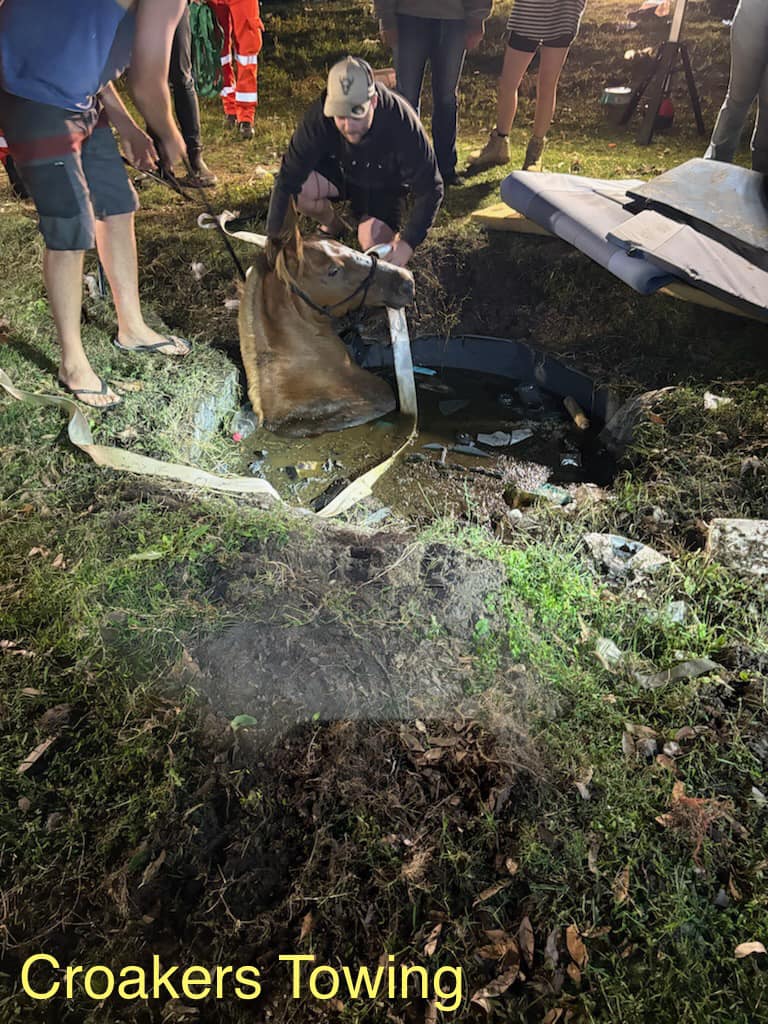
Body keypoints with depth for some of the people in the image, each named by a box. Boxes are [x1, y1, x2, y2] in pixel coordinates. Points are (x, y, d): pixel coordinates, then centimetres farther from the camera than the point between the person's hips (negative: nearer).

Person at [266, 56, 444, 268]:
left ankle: (393, 233, 12)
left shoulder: (401, 123, -34)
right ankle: (333, 225, 7)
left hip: (383, 185, -2)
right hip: (339, 171, 2)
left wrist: (407, 243, -39)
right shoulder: (319, 115, -31)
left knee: (373, 244, -26)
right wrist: (274, 240, -36)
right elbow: (288, 179, -31)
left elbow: (430, 189, -28)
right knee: (297, 188, -27)